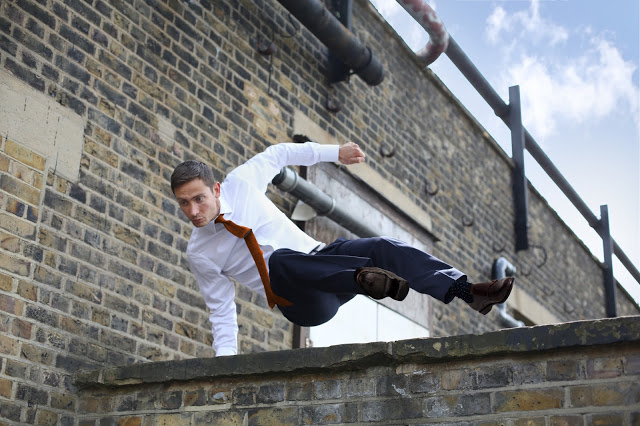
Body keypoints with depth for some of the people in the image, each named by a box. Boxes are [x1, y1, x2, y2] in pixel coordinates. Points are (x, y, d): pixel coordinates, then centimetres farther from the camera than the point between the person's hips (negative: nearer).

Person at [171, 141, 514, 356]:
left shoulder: (240, 182, -3)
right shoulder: (198, 254, -3)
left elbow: (279, 154, 14)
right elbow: (221, 308, 6)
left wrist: (334, 153, 14)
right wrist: (225, 355, -5)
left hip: (321, 257, 3)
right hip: (302, 305, -2)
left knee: (382, 247, -25)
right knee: (280, 260, -37)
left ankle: (468, 293, -36)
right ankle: (361, 278, -59)